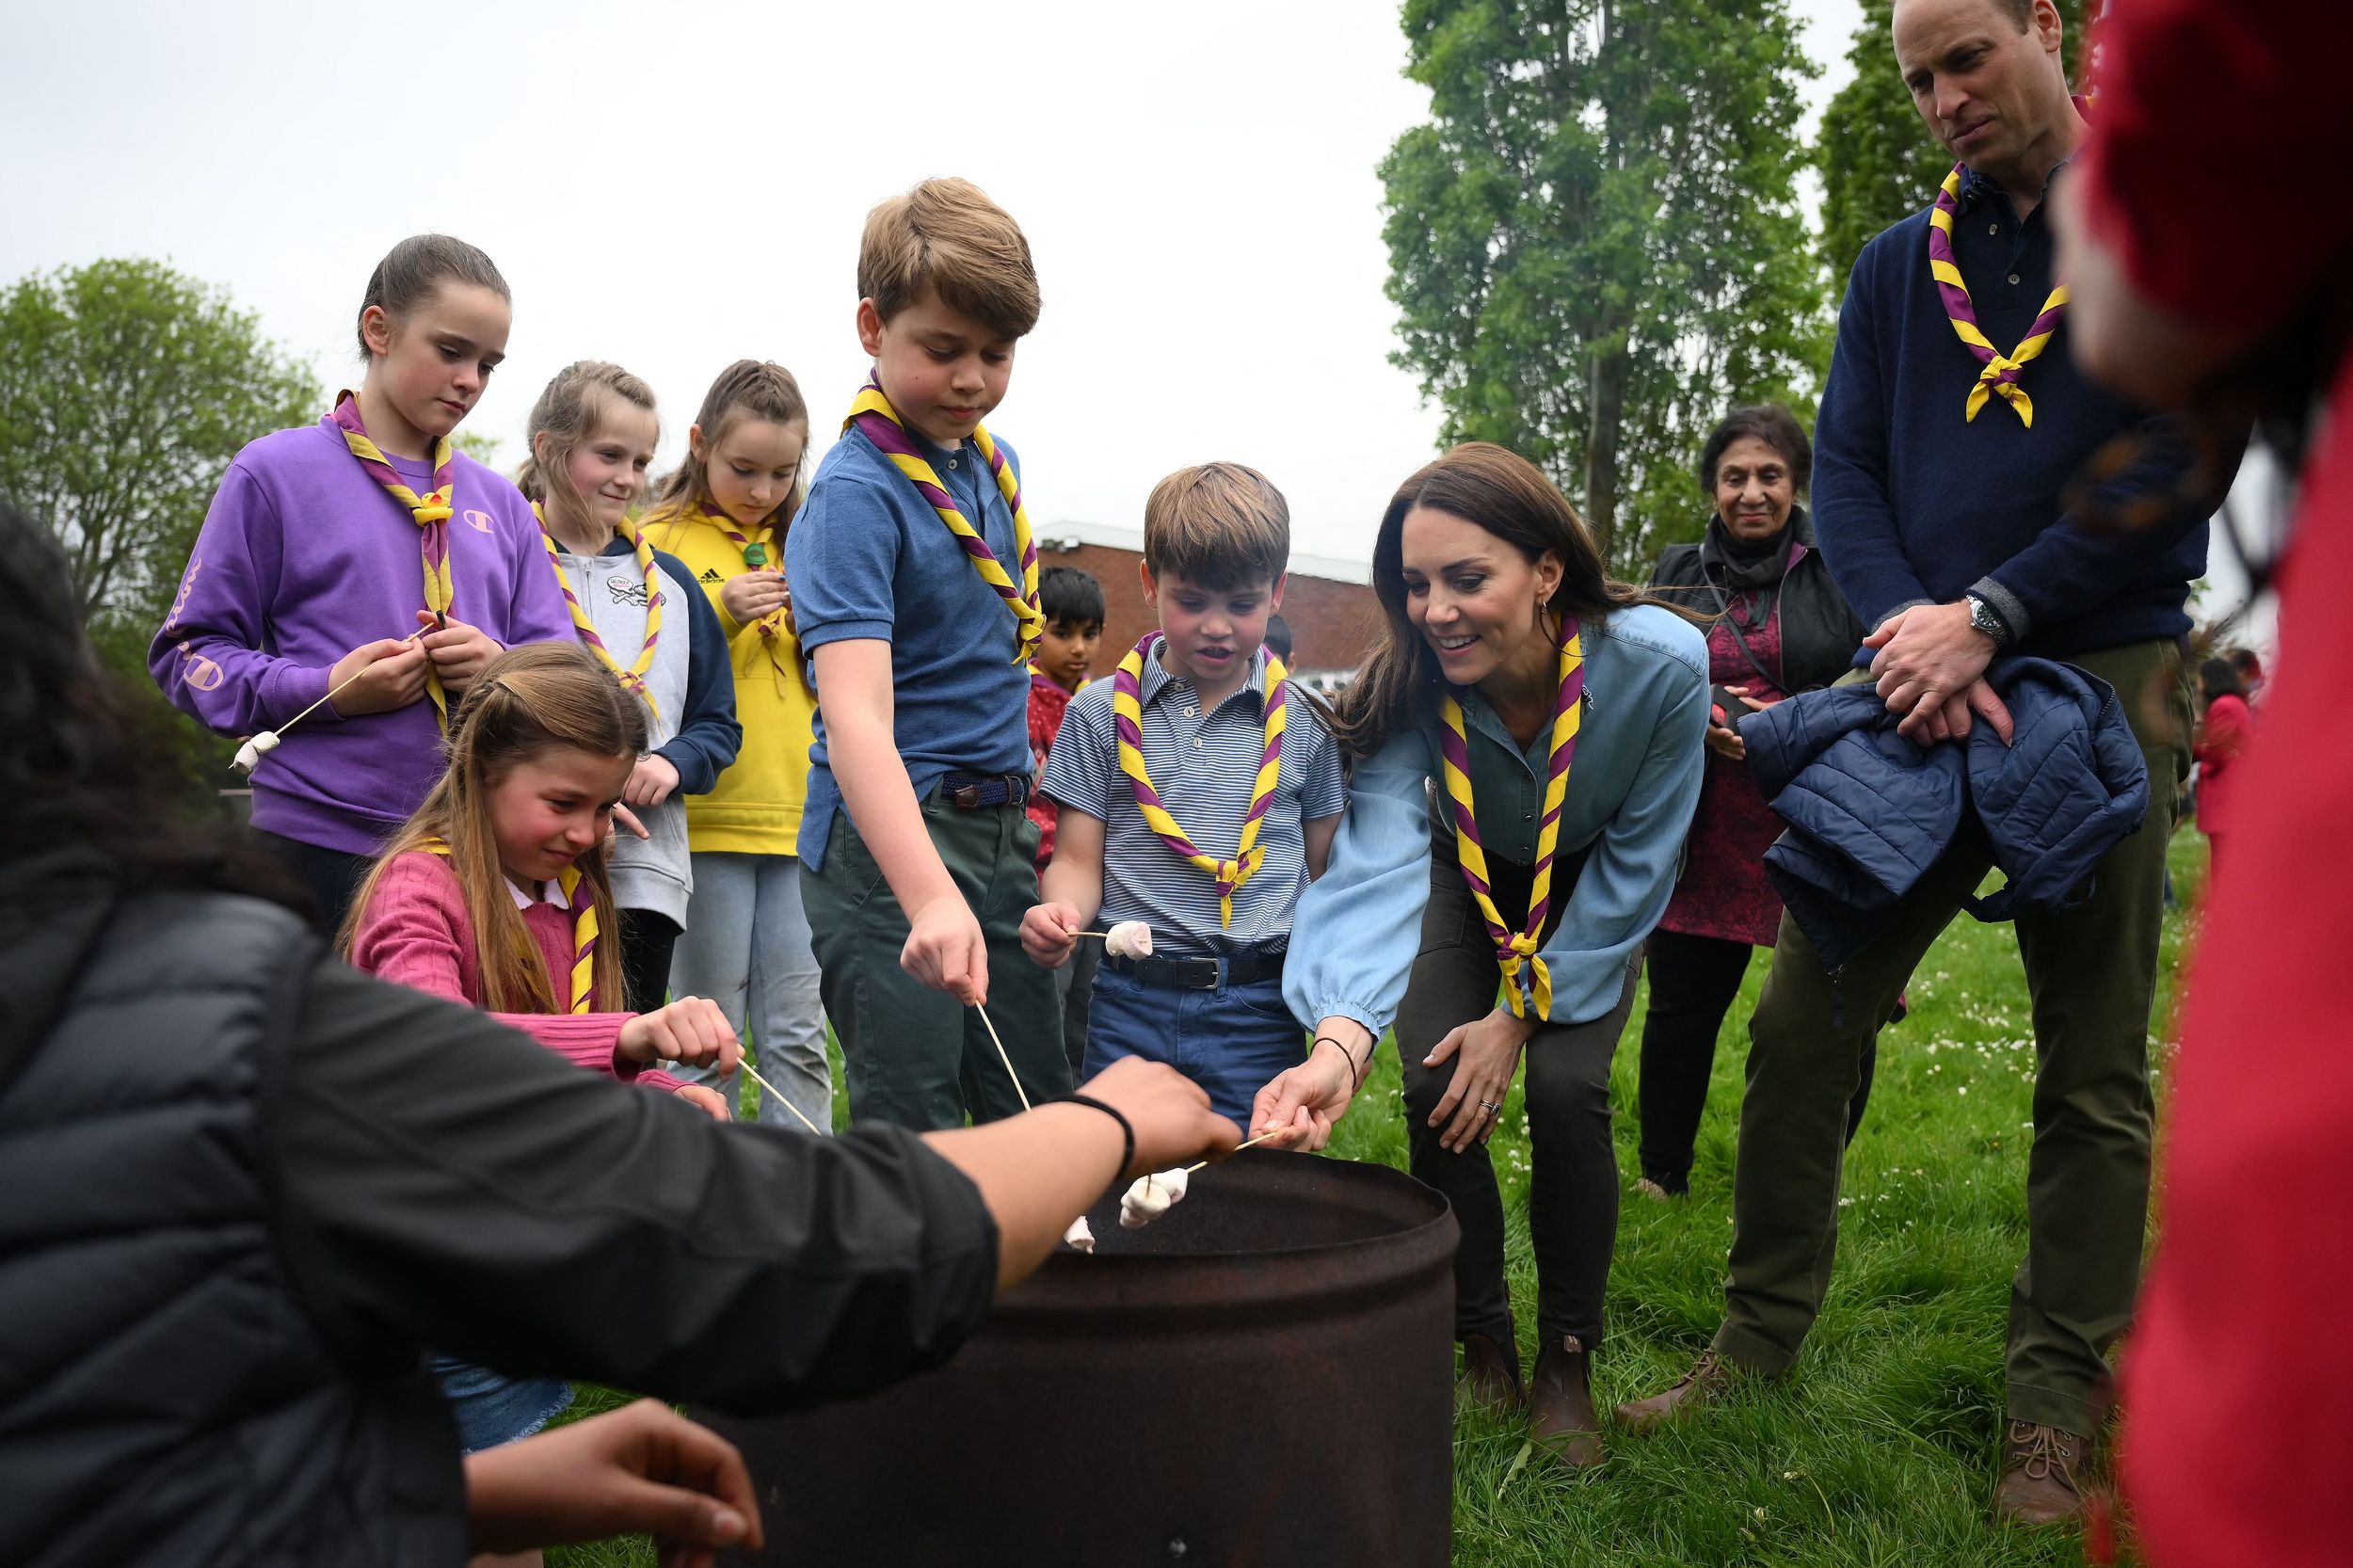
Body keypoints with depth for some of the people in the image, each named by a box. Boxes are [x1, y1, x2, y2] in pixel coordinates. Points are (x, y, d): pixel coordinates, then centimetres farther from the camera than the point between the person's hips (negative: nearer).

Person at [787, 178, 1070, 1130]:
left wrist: (1015, 780, 13)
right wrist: (931, 897, -42)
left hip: (1000, 827, 8)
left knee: (1045, 1120, 13)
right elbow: (855, 716, -29)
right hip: (889, 835, -7)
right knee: (915, 1129, -5)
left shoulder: (994, 461, 7)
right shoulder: (857, 490, -16)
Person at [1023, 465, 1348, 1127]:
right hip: (1132, 999, 1)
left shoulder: (1306, 723, 5)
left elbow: (1324, 870, 9)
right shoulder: (1101, 713, 5)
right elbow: (1080, 860, 5)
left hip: (1260, 1006, 0)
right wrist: (1059, 914, -17)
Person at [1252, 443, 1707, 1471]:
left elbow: (1637, 864, -22)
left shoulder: (1661, 664, -35)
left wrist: (1523, 1011, -23)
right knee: (1436, 1087, -16)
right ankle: (1482, 1346, 6)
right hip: (1473, 879, 1)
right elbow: (1378, 864, -45)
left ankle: (1567, 1364, 0)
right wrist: (1340, 1041, -62)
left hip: (1593, 898, -1)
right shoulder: (1411, 684, -33)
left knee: (1566, 1088, -20)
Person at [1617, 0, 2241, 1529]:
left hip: (2106, 674, -3)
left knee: (2095, 1065, 4)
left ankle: (2059, 1402, 15)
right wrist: (1913, 630, -11)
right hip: (1920, 687, 3)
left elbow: (2179, 457, -8)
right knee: (1802, 1017, 0)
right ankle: (1762, 1337, 13)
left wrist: (1986, 616, -16)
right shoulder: (1897, 266, 14)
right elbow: (1843, 469, 6)